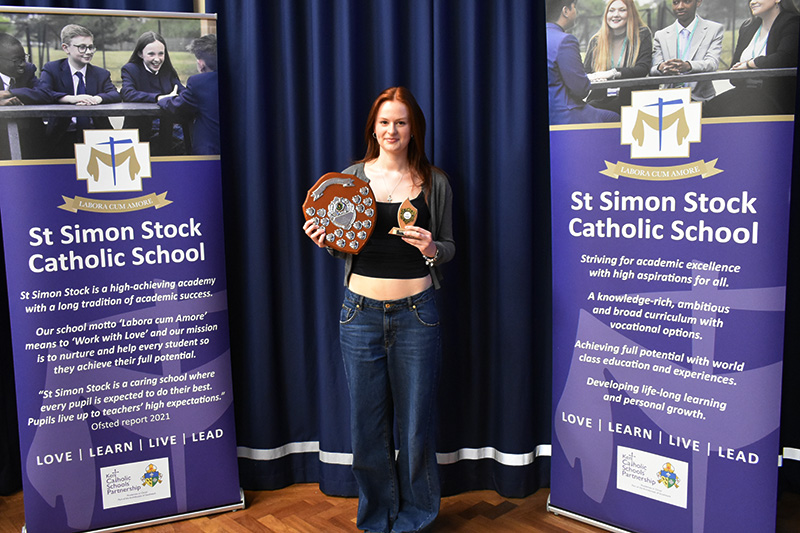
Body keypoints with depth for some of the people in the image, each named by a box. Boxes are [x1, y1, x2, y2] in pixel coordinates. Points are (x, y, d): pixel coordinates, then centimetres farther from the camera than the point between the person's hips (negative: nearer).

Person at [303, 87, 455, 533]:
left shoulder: (434, 183, 2)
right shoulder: (352, 177, 5)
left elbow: (449, 248, 7)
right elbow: (345, 247, 11)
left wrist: (432, 249, -14)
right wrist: (326, 241, -10)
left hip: (415, 313, -1)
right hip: (361, 312, 1)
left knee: (416, 422, 8)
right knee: (367, 423, 9)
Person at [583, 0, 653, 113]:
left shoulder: (643, 35, 9)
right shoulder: (596, 40, 16)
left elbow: (643, 69, -4)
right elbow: (584, 72, 10)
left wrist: (613, 73, -19)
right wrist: (591, 77, -16)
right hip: (598, 103, 2)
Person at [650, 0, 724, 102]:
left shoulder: (715, 29, 10)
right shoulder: (660, 35, 15)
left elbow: (712, 63, -7)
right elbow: (652, 72, 4)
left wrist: (687, 66, -29)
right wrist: (661, 68, -23)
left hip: (700, 100, -2)